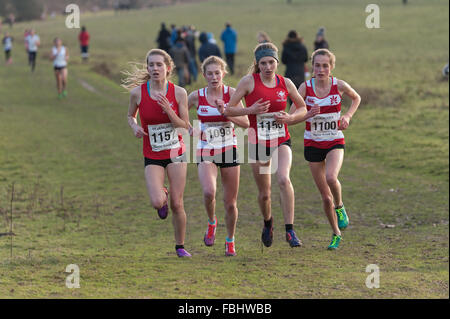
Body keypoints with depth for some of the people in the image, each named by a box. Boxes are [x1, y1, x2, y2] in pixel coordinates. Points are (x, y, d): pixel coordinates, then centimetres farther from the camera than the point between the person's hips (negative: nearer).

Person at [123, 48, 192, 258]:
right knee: (157, 202, -19)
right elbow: (130, 115, 11)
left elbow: (185, 126, -6)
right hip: (152, 156, 0)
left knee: (177, 204, -1)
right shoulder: (137, 92, -7)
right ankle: (163, 195, 20)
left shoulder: (178, 93, -9)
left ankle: (180, 246, 19)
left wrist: (168, 110, -22)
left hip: (176, 153, 0)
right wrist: (134, 126, -11)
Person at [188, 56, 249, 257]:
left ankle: (230, 241, 27)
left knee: (230, 202, 5)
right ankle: (211, 222, 5)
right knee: (209, 192, -26)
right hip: (206, 152, 0)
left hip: (229, 150, 0)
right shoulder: (196, 97, -2)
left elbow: (246, 123, -9)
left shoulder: (231, 93, -4)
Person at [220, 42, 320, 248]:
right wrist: (250, 110, -20)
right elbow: (228, 110, -5)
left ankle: (289, 231, -22)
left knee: (284, 179, -27)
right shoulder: (249, 82, -7)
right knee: (264, 193, 7)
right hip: (258, 143, 0)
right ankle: (268, 222, 41)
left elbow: (302, 108, 14)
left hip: (281, 140, 0)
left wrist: (290, 118, -7)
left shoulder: (285, 84, -1)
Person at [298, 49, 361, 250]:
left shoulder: (339, 86, -7)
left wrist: (348, 116, -3)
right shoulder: (305, 87, -8)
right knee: (325, 196, 6)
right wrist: (308, 113, -28)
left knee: (331, 178, -31)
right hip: (312, 143, 1)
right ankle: (336, 234, 25)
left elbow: (356, 98, 13)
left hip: (335, 142, -1)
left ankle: (339, 207, 0)